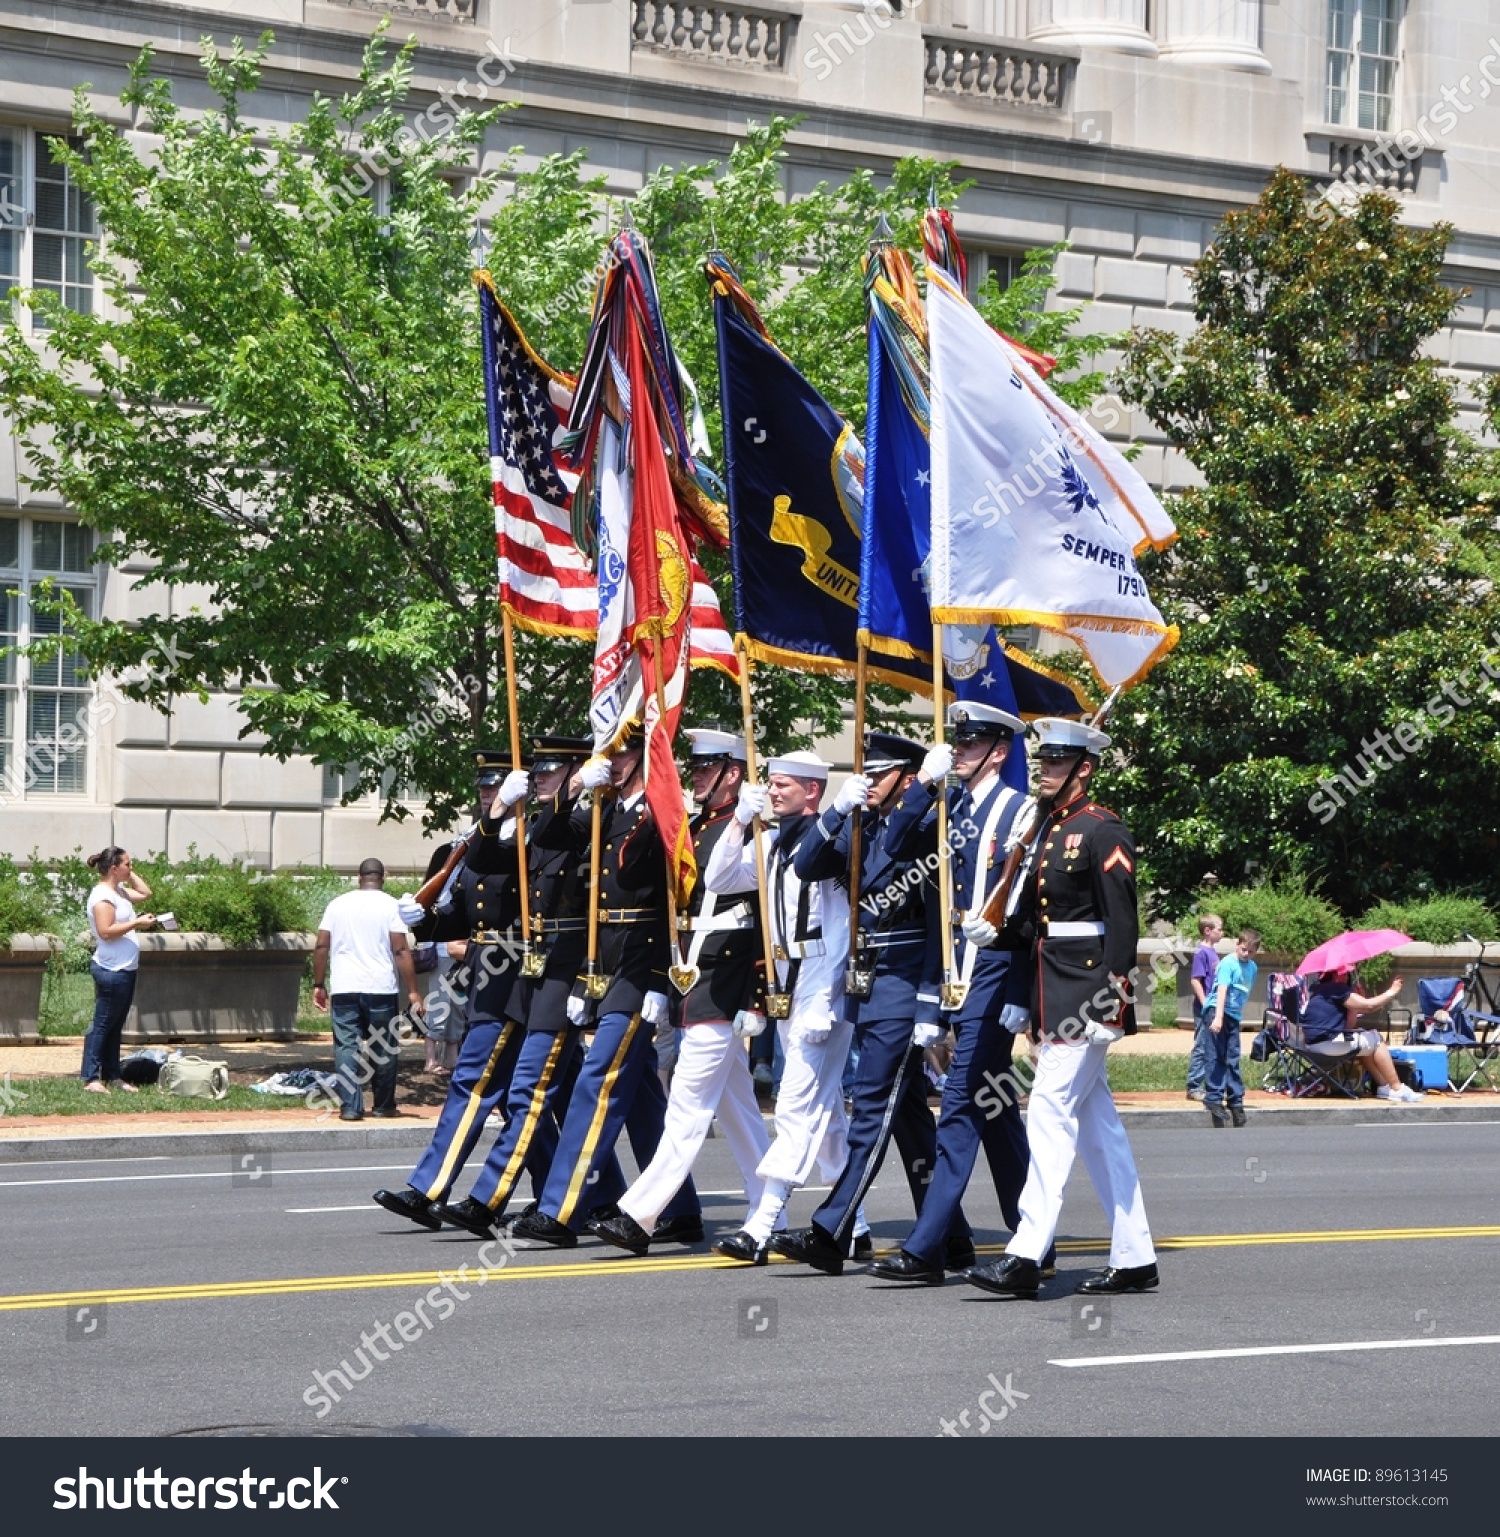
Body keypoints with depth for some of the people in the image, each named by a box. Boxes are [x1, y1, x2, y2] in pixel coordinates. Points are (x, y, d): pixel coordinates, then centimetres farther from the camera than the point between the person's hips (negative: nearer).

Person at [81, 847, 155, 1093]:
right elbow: (106, 932, -23)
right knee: (102, 1024, -7)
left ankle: (112, 1075, 18)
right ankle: (91, 1079, -5)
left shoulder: (119, 891, 13)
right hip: (111, 971, -10)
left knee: (115, 1026, 13)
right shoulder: (103, 895, -16)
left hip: (125, 970, 10)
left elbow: (145, 893, 26)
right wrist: (137, 923, -20)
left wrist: (130, 874, 14)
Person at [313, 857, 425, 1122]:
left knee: (347, 1047, 2)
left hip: (344, 989, 2)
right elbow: (401, 951, -6)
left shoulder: (338, 904, 9)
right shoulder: (390, 906, -1)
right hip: (381, 988, -2)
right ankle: (383, 1106, 15)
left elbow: (321, 946, 6)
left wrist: (318, 985, 13)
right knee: (384, 1048, 9)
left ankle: (351, 1107, -5)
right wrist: (413, 991, -5)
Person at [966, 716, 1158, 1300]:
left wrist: (1111, 996, -19)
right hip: (1054, 996, 9)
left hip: (1085, 996, -9)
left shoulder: (1102, 832, -10)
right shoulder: (1049, 829, 16)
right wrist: (1032, 1007, 17)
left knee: (1051, 1111, -13)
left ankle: (1026, 1256, -15)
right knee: (1097, 1123, 10)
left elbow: (1120, 920, -14)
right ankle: (1134, 1258, 15)